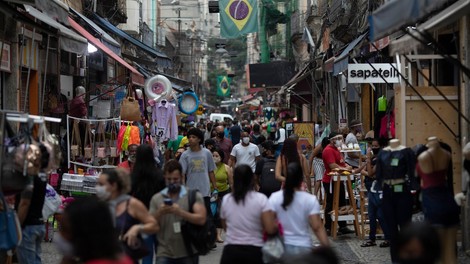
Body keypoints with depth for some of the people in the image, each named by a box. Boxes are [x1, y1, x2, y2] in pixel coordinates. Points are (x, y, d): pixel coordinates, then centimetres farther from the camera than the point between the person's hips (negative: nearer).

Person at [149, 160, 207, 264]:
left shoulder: (194, 196, 0)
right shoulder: (156, 199, 8)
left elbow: (201, 219, -13)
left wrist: (180, 212, -25)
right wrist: (159, 213, -15)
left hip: (188, 254, -1)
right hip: (165, 254, 1)